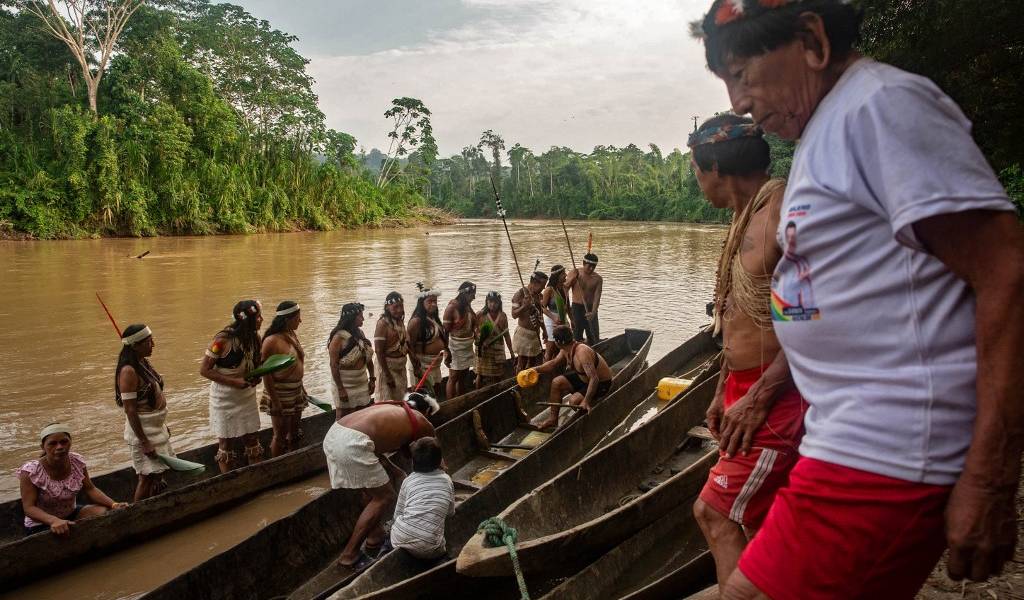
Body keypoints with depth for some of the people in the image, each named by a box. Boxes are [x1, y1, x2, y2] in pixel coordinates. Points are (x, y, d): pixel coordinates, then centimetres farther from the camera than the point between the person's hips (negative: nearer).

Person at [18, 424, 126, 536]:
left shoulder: (77, 462, -9)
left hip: (72, 514, 5)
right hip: (41, 524, -5)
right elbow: (29, 507, -22)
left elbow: (90, 489, -1)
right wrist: (54, 520, -41)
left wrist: (113, 505, -17)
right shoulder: (30, 471, -22)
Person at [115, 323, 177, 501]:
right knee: (147, 477, 2)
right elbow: (130, 410, -23)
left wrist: (163, 425, 19)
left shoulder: (144, 363, 5)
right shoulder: (129, 371, -22)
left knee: (158, 473, 18)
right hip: (142, 429, -9)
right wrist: (144, 442, -22)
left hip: (156, 427, 9)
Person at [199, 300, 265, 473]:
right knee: (226, 442, 9)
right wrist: (233, 382, -24)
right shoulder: (223, 340, -21)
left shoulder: (253, 337, -3)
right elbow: (204, 370, -17)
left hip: (247, 397, 5)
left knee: (251, 439, 10)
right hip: (225, 399, -5)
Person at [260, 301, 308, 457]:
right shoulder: (272, 341, -21)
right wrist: (274, 401, -21)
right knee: (280, 435, 4)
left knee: (294, 433, 17)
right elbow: (266, 373, -20)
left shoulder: (293, 335, 3)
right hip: (280, 394, -8)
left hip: (296, 392, 8)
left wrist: (302, 388, 17)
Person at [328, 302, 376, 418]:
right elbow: (334, 365, -17)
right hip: (345, 385, -6)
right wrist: (340, 389, -19)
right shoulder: (339, 337, -15)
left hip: (362, 383, 6)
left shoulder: (359, 333, 6)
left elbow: (368, 357, 11)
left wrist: (372, 379, 8)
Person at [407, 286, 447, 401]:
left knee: (438, 392, 19)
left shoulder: (434, 318, 8)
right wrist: (416, 367, -21)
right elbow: (410, 346, -20)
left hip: (435, 363, 9)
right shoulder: (417, 321, -19)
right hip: (422, 363, -9)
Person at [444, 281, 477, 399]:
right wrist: (447, 350, -18)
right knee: (453, 378, 0)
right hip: (456, 346, -7)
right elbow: (445, 330, -15)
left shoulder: (468, 306, 6)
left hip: (468, 346, 7)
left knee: (463, 376, 14)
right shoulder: (452, 307, -15)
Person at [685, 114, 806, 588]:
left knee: (714, 511, -6)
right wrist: (723, 393, 17)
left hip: (777, 395, -10)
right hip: (745, 390, 10)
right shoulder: (744, 218, 15)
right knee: (756, 520, 17)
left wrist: (758, 396, -22)